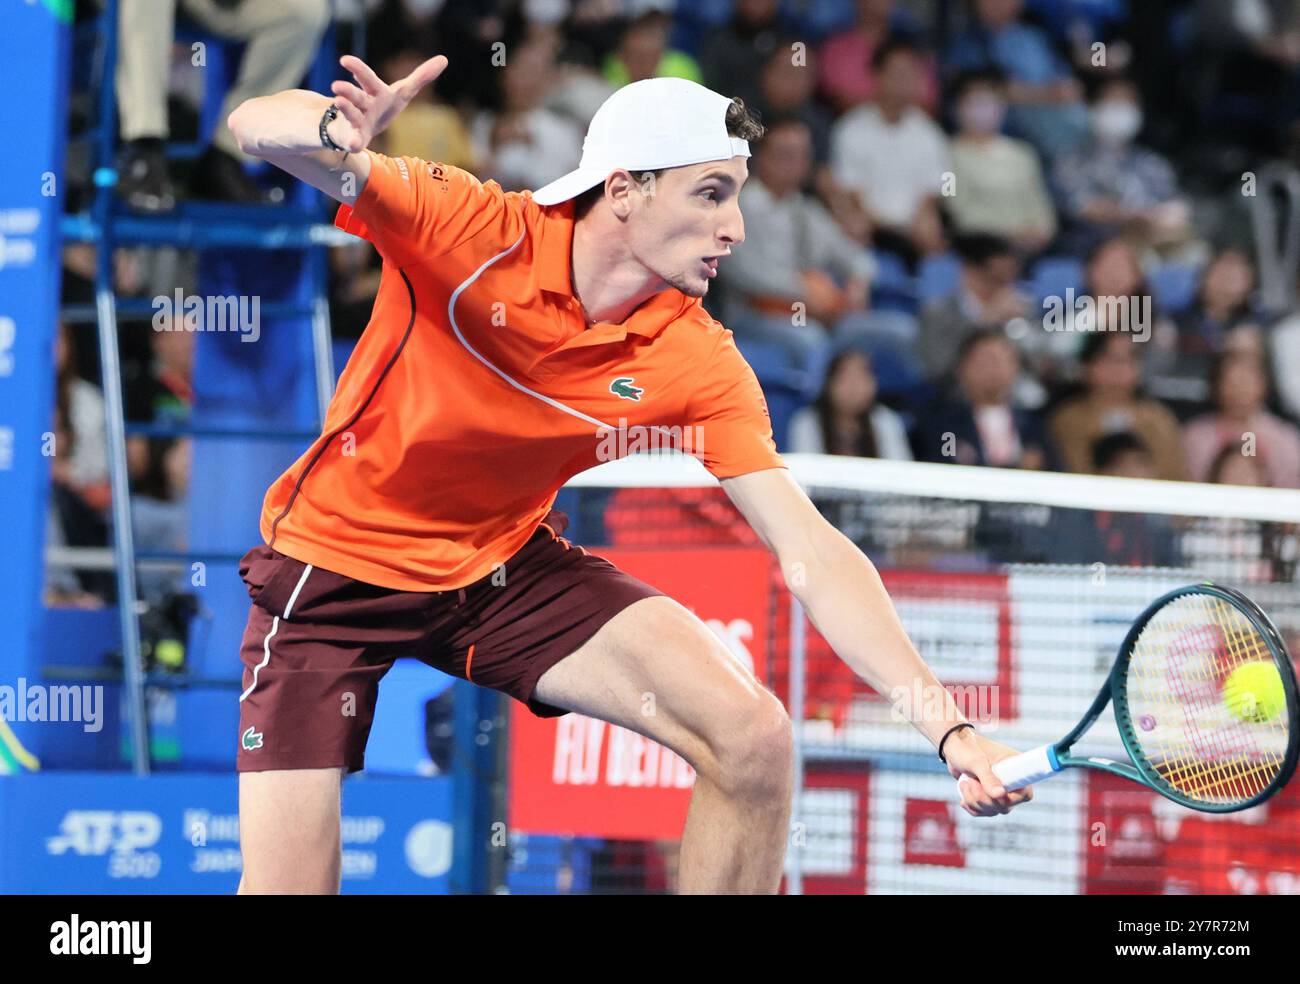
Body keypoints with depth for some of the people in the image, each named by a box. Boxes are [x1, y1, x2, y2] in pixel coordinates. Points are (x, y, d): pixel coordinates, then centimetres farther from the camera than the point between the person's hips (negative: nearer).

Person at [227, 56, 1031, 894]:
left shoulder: (698, 362, -15)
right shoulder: (469, 228, -23)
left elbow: (811, 552, -17)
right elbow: (256, 128, -30)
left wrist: (948, 726, -26)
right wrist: (337, 133, -55)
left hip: (504, 568, 3)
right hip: (334, 565, -3)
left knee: (752, 742, -15)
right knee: (288, 883, -14)